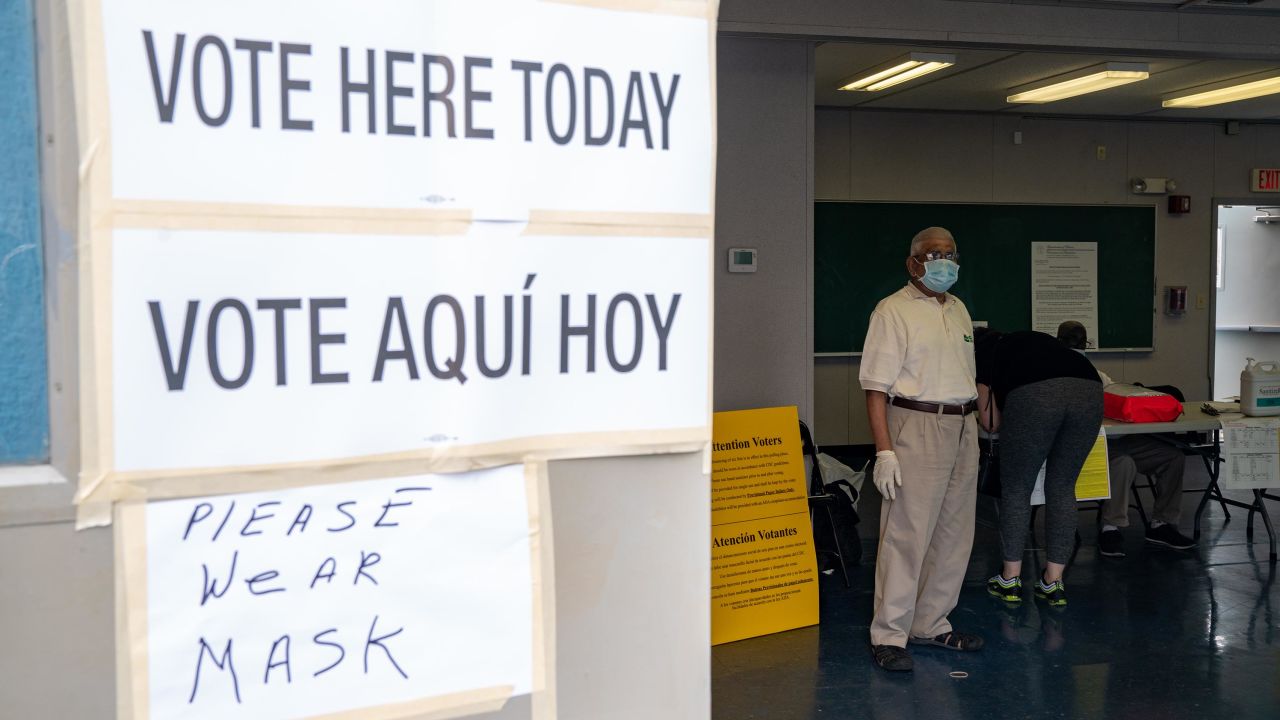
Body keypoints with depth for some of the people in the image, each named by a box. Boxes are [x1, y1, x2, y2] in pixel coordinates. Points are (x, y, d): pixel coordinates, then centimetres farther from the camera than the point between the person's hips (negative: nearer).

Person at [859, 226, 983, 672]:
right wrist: (885, 451, -19)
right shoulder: (894, 311, -7)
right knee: (906, 534, -7)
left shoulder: (958, 310, 17)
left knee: (953, 534, 11)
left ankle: (931, 624, 23)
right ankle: (889, 636, 0)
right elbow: (876, 387, -13)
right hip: (917, 429, -8)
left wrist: (970, 426, 16)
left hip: (963, 429, 8)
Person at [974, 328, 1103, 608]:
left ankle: (1010, 580, 22)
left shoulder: (982, 353, 28)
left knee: (1016, 489, 13)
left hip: (1035, 395, -4)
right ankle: (1054, 584, 22)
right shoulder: (1031, 340, 40)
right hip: (1088, 391, 4)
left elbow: (990, 423, 23)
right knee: (1062, 488, 17)